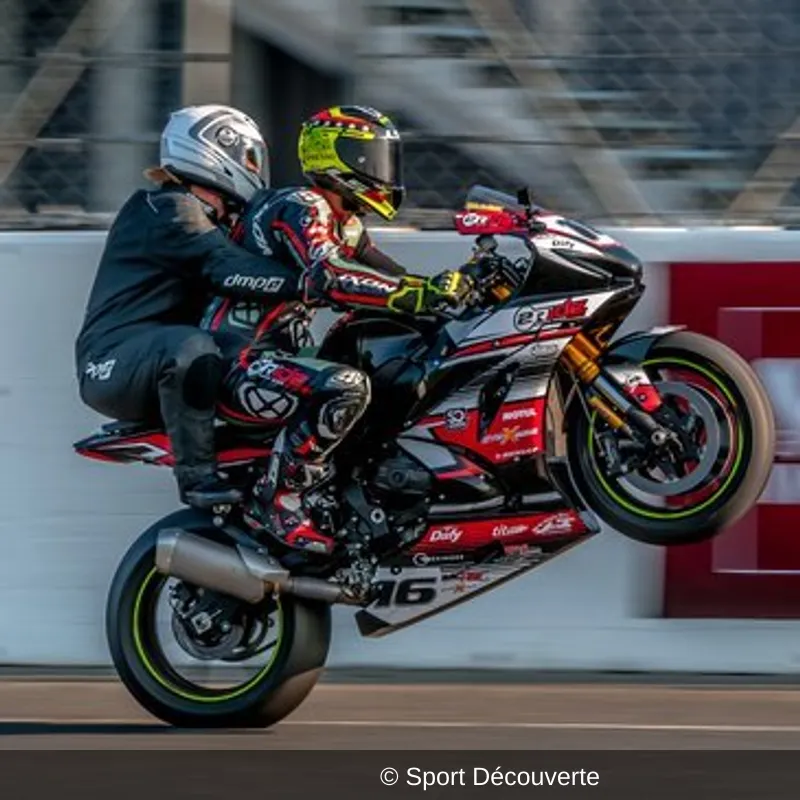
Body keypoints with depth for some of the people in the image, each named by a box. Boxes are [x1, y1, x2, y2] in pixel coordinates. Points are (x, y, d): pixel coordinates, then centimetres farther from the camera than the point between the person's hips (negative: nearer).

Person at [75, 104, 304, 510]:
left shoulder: (206, 217, 21)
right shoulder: (169, 210, -13)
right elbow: (225, 267, -26)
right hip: (113, 361, -10)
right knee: (189, 348, -40)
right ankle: (197, 475, -37)